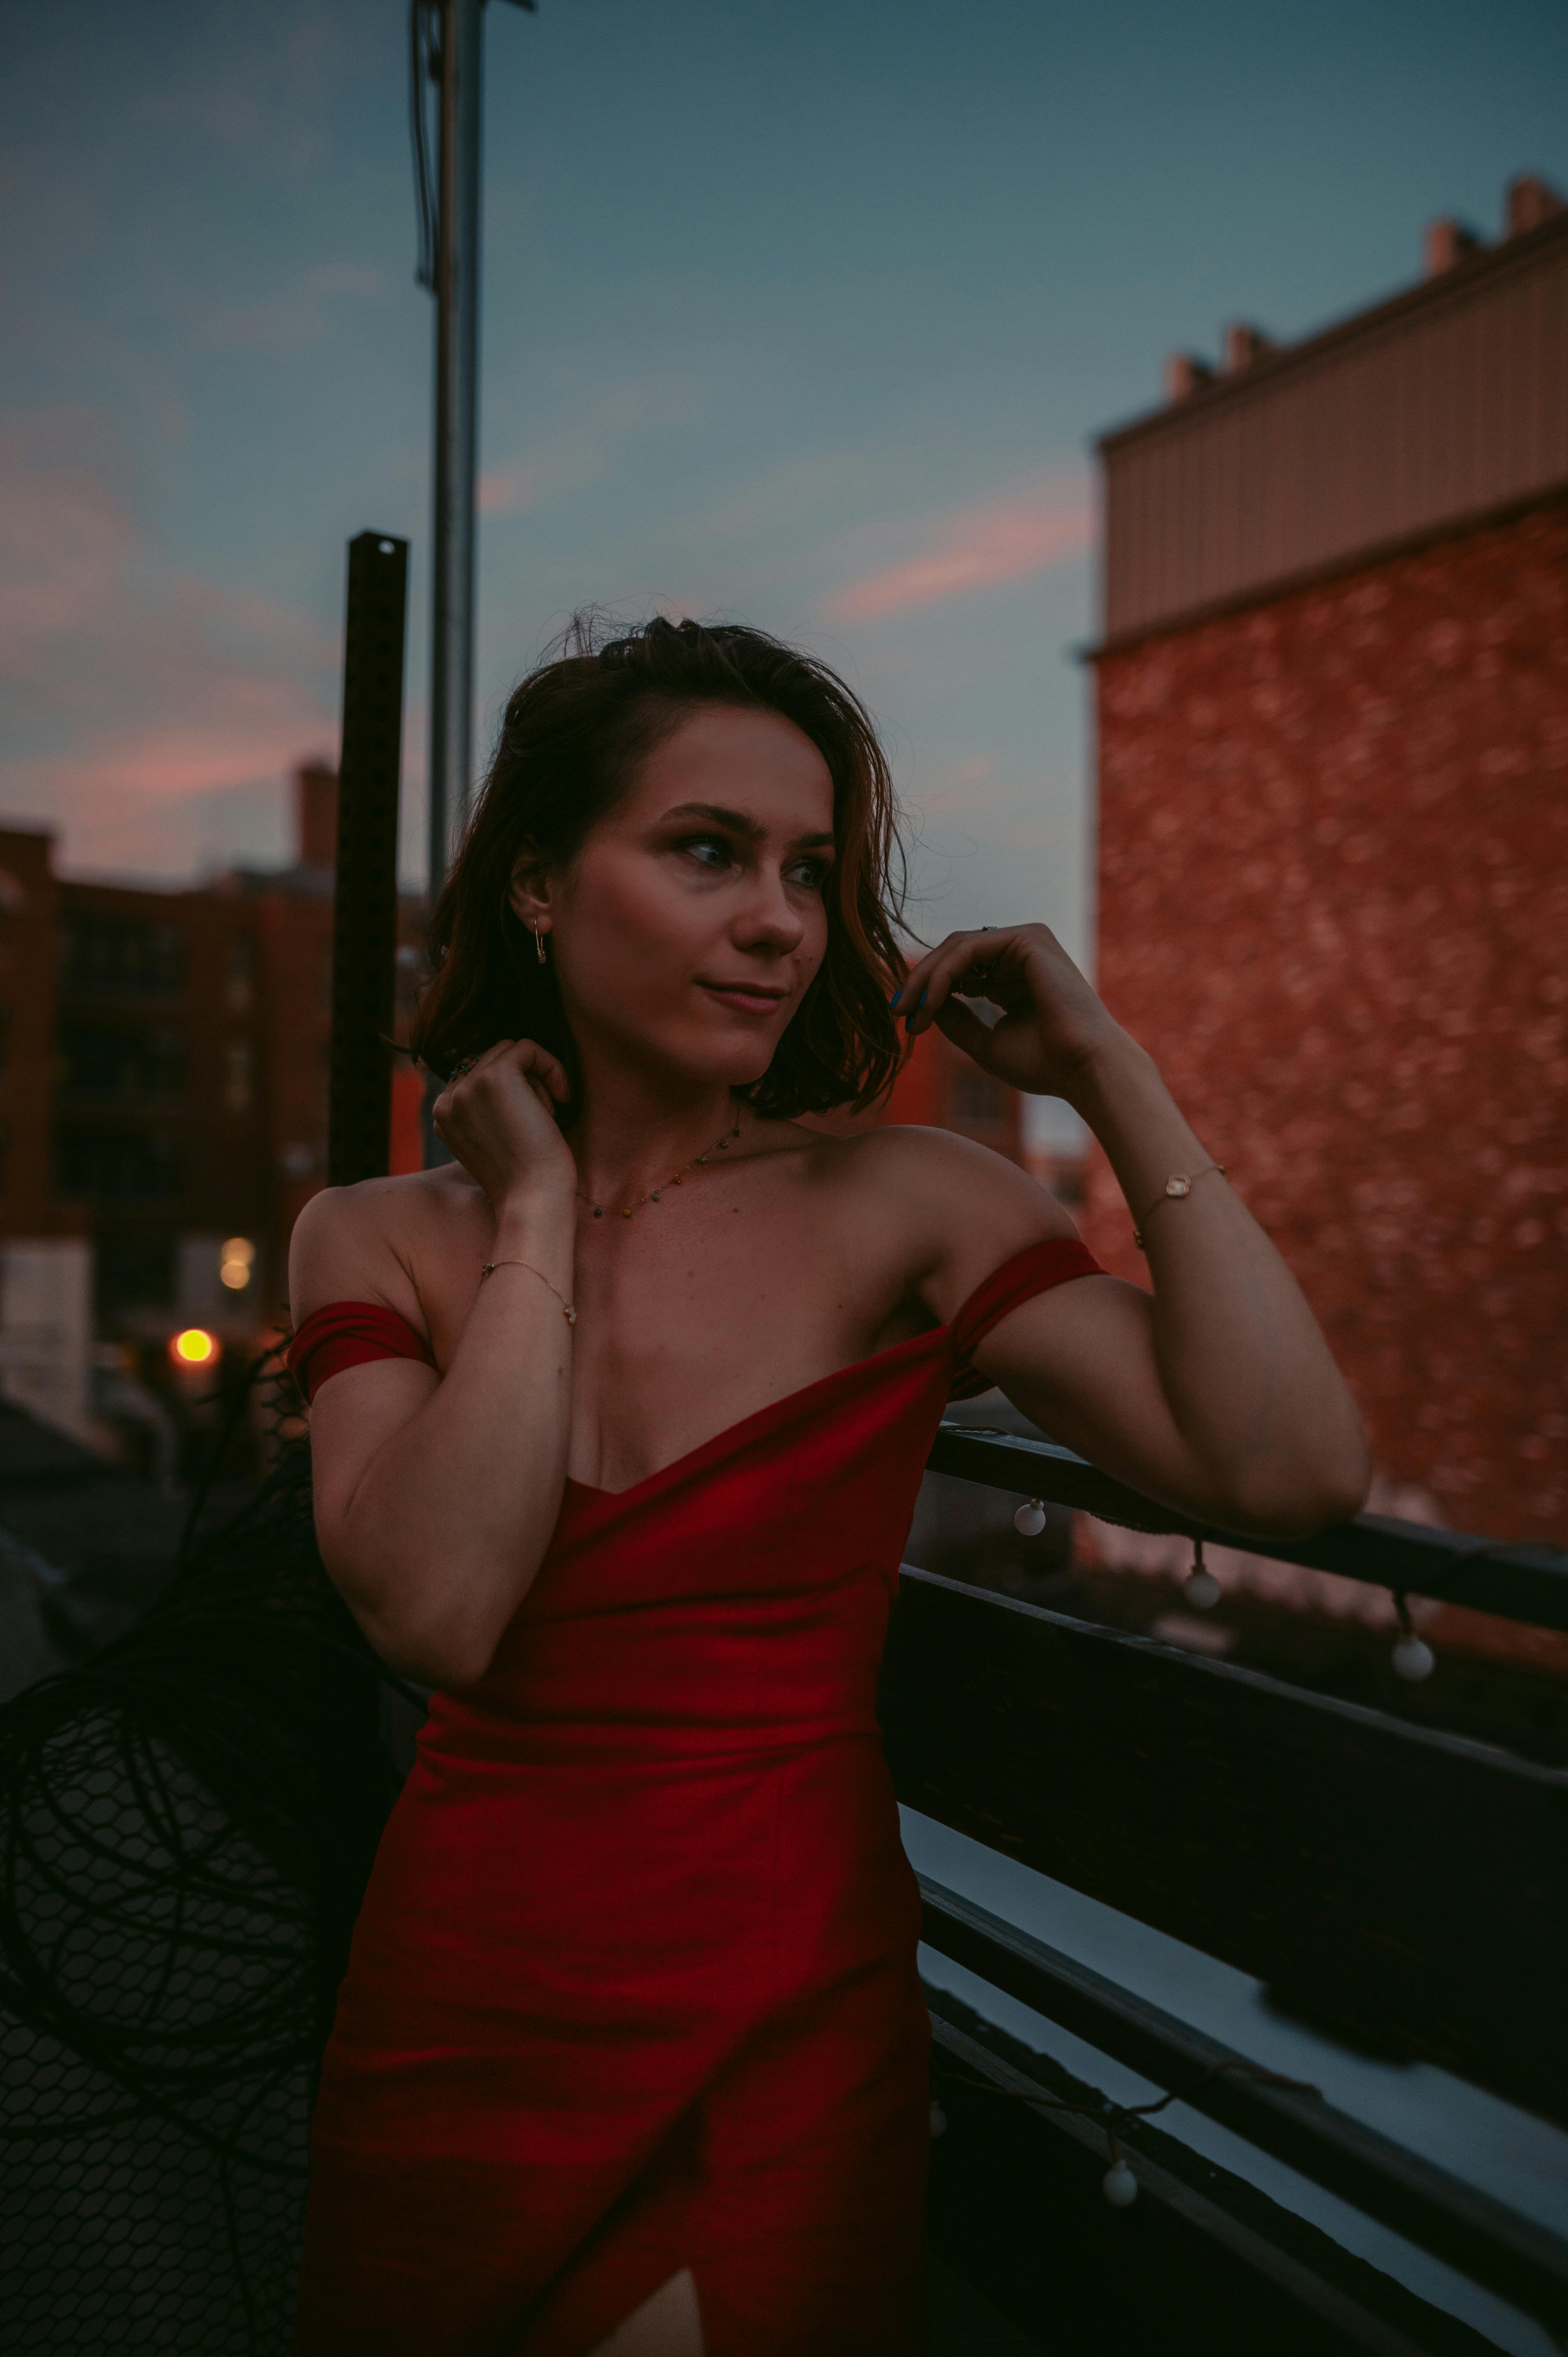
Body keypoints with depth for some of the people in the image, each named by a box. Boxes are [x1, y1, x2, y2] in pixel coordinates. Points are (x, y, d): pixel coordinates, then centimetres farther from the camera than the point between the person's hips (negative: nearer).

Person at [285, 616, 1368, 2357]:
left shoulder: (903, 1205, -9)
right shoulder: (376, 1237, -5)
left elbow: (1293, 1468, -20)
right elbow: (435, 1610, -21)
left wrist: (1108, 1077, -16)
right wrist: (542, 1211, -15)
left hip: (785, 2034, -2)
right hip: (452, 2016, 3)